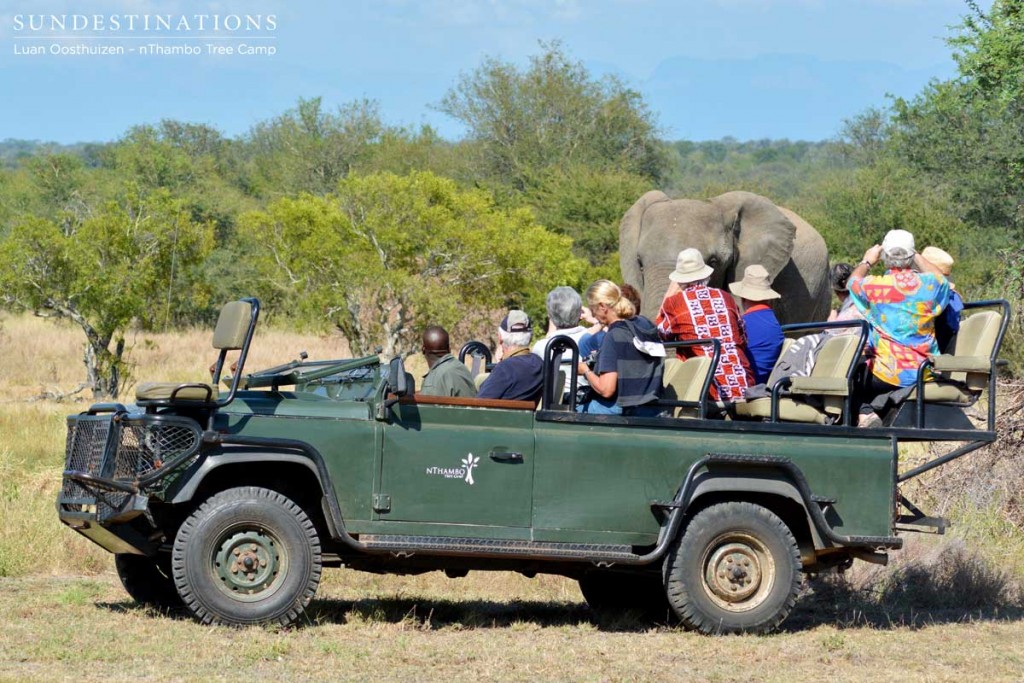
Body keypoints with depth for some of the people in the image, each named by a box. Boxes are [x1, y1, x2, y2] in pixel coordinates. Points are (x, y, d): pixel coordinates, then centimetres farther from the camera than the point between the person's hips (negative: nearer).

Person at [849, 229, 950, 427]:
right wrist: (918, 258, 34)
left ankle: (866, 413, -8)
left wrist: (867, 261, 33)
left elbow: (853, 280, 16)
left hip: (887, 374, -4)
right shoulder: (930, 284, -3)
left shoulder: (874, 285, -9)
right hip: (926, 373, 4)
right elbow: (941, 277, 24)